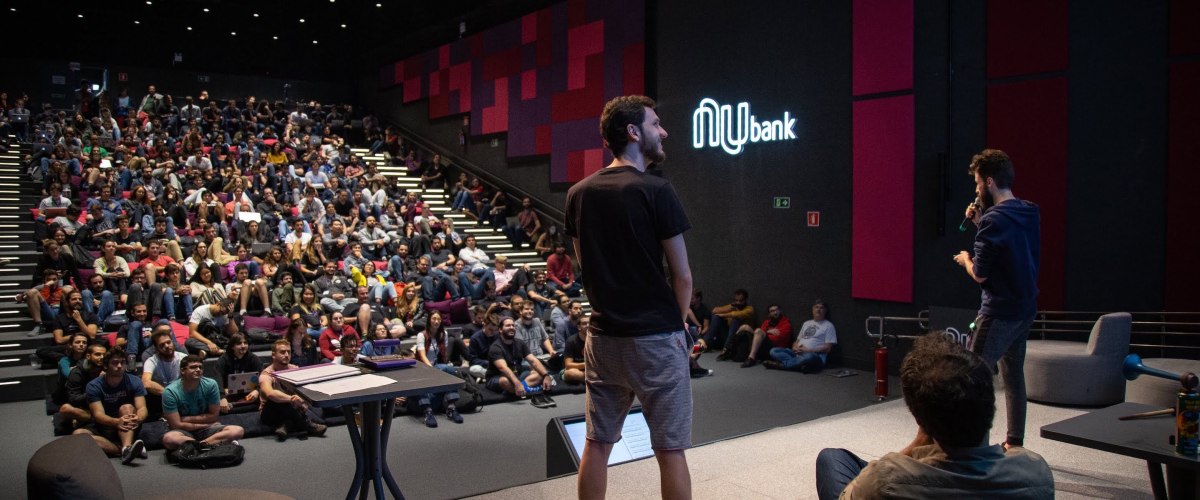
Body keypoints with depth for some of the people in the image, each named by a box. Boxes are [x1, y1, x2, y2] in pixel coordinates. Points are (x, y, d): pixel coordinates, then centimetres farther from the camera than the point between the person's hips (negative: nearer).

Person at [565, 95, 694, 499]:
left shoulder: (578, 193, 4)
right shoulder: (655, 191, -13)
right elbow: (682, 276, -9)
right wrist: (676, 323, 7)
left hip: (603, 337, 6)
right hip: (656, 340, -5)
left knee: (597, 443, 14)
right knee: (670, 450, 5)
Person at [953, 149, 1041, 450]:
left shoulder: (994, 219, -19)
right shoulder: (1030, 214, 7)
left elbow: (979, 274, -17)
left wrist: (965, 259, 4)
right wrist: (981, 224, 9)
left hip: (999, 312, -9)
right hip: (1025, 309, 9)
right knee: (1014, 375, 17)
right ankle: (1014, 443, 26)